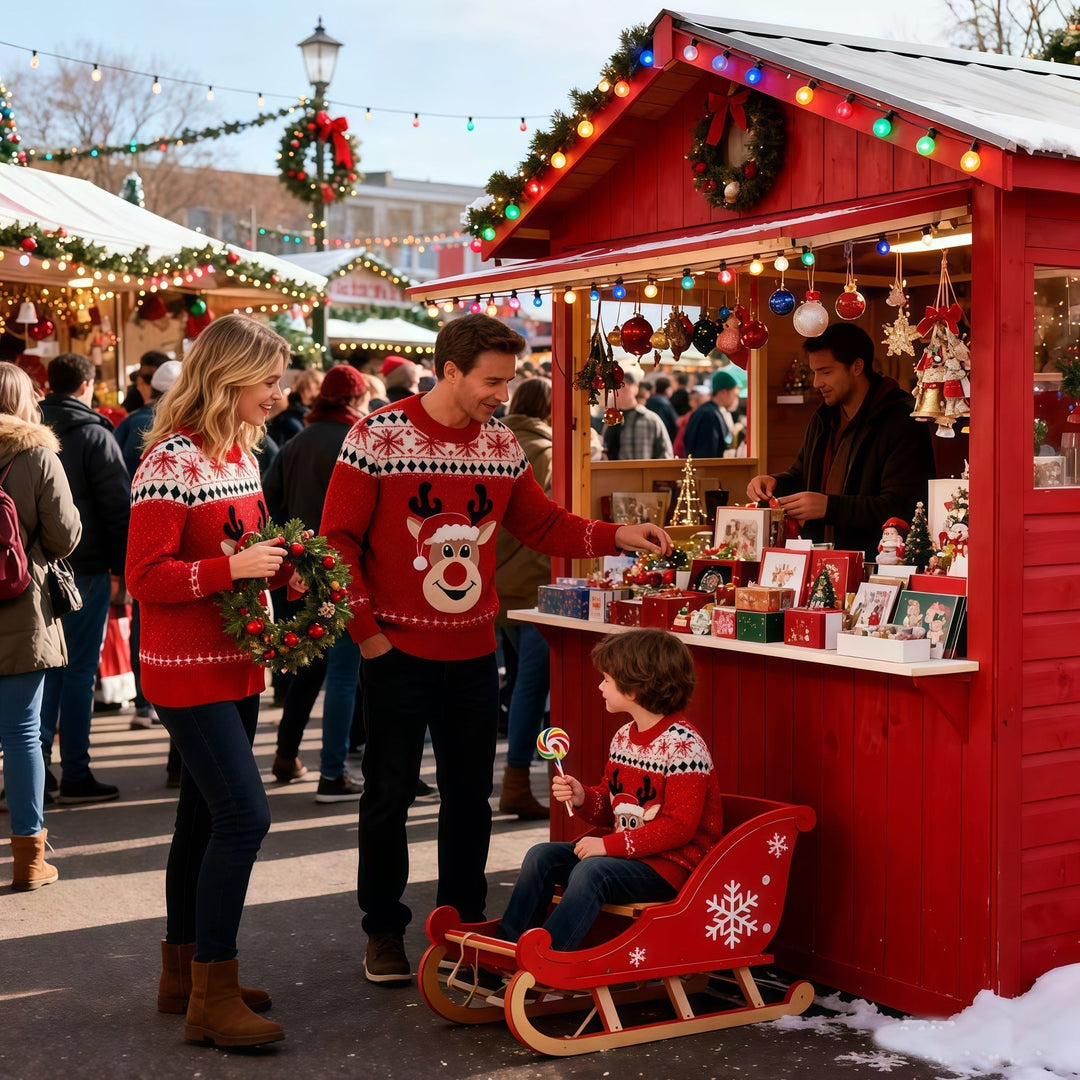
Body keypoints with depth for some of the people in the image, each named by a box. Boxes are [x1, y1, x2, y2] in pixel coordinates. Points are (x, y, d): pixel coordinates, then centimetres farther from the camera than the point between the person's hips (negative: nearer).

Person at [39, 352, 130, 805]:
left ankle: (38, 763, 12)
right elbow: (116, 507, -11)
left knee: (50, 664, 14)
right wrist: (121, 565, -4)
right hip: (85, 567, -5)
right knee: (79, 670, -1)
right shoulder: (95, 435, -9)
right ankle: (75, 774, 2)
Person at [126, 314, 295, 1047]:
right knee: (244, 815, -13)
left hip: (236, 667, 9)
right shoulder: (172, 461, -17)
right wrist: (232, 568, -25)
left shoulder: (241, 452, 10)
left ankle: (184, 974, 27)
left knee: (205, 818, 15)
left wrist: (282, 566, 3)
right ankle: (213, 995, -3)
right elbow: (146, 576, -18)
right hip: (188, 673, -9)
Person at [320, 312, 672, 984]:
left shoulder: (503, 448, 5)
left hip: (474, 652, 4)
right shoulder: (378, 438, -10)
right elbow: (339, 540, -8)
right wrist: (366, 630, -11)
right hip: (399, 652, -4)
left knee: (471, 794, 10)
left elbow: (543, 525, 14)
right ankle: (385, 932, 19)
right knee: (390, 794, 5)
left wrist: (617, 537, 1)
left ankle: (464, 922, 24)